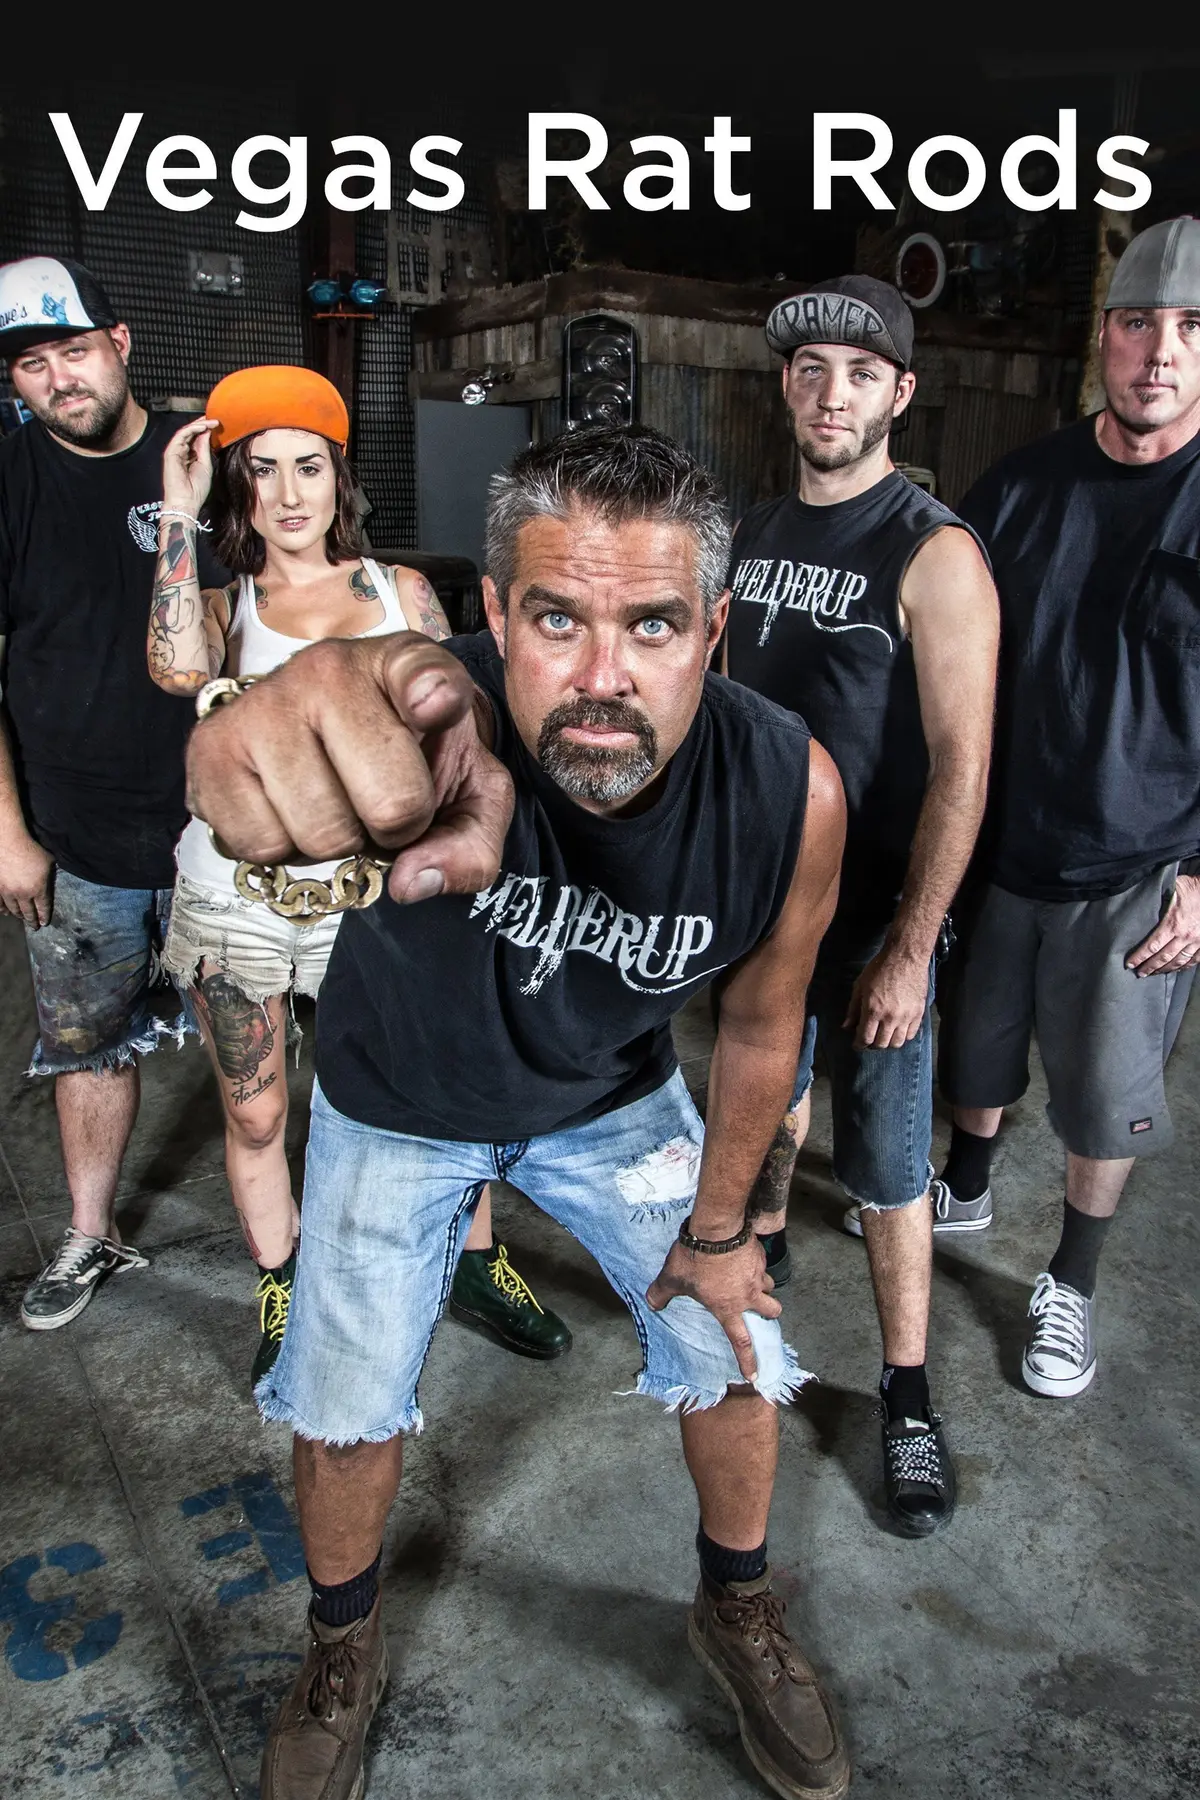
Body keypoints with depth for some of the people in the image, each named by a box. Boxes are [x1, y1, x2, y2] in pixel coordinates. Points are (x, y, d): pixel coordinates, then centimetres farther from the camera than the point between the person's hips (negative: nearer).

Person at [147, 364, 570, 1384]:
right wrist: (179, 513, -16)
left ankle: (479, 1265, 28)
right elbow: (179, 671, -23)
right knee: (255, 1116, 11)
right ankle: (282, 1295, 34)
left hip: (373, 891, 0)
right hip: (237, 898, 0)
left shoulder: (401, 593, 5)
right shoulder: (222, 607, 2)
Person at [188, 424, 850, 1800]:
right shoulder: (435, 720, -38)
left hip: (612, 1099, 2)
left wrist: (716, 1228, -1)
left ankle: (737, 1613, 41)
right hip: (399, 1103, -1)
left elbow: (759, 1026, -12)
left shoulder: (788, 791, -29)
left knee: (735, 1354, 7)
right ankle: (342, 1653, 42)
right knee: (344, 1406, 7)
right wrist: (312, 711, -88)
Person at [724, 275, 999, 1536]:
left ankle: (907, 1397, 22)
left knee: (886, 1160, 4)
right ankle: (761, 1241, 48)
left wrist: (910, 947, -21)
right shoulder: (750, 533, 6)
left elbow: (961, 766, -18)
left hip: (871, 908, -5)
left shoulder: (935, 555, -14)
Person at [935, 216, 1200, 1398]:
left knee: (1104, 1097, 9)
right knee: (977, 1043, 19)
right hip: (998, 843, 3)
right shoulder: (1019, 489, 0)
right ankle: (963, 1189, 46)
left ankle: (1070, 1286, 31)